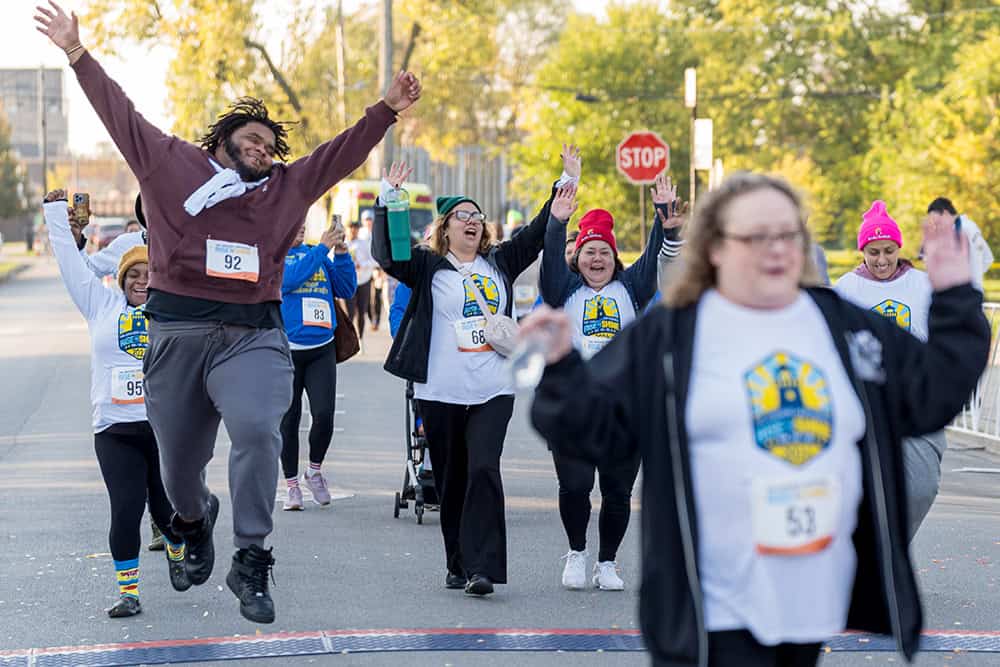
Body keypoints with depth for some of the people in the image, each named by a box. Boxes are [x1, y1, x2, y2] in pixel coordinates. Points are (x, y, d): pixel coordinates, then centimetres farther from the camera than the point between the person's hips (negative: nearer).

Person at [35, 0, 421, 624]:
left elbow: (345, 150, 20)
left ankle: (252, 565, -20)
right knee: (180, 459, 10)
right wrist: (78, 53, 14)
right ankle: (195, 520, 48)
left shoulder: (289, 186, 17)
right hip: (178, 333, 0)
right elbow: (120, 114, 13)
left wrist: (387, 109, 14)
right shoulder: (169, 163, 11)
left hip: (254, 336, 0)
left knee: (257, 430, -27)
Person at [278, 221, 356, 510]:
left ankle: (315, 470, 14)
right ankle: (291, 484, 17)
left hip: (322, 348, 3)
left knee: (324, 414, -10)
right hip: (285, 350, -2)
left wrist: (341, 254, -5)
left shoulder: (317, 254, 11)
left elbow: (346, 290, 9)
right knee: (289, 420, 5)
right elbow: (287, 280, -20)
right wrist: (322, 248, -18)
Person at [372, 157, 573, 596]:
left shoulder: (498, 263, 14)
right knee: (451, 480, 7)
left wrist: (556, 212, -1)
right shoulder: (428, 267, 3)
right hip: (441, 394, -1)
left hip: (493, 392, 1)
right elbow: (386, 253, -10)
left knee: (484, 471, -14)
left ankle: (482, 567, -18)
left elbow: (531, 240, 17)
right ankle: (458, 565, 18)